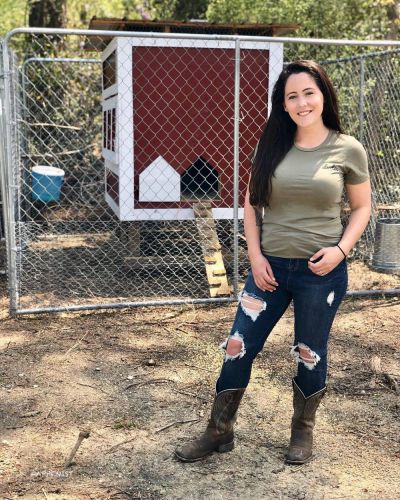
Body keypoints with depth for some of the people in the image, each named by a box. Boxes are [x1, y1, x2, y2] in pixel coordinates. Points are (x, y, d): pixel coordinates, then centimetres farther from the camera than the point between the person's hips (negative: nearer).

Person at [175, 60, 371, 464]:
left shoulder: (348, 149, -5)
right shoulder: (272, 146, 1)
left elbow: (362, 207, 4)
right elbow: (251, 202, 6)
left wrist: (341, 250, -11)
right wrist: (255, 255, -3)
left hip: (322, 271, -2)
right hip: (270, 266, 2)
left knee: (310, 354, 13)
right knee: (238, 347, 6)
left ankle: (303, 431, 36)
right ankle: (219, 431, 24)